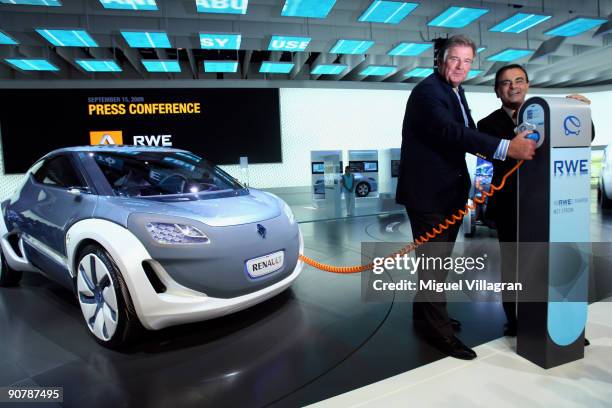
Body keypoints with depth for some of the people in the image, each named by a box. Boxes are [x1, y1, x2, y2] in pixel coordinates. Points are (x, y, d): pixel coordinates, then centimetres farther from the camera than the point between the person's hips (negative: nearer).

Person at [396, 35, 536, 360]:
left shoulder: (456, 92, 16)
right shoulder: (428, 90, -15)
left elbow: (466, 133, 14)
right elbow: (451, 131, -30)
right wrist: (506, 148, -34)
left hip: (449, 191, 10)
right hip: (427, 192, -10)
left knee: (438, 259, 19)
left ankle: (426, 315, 36)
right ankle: (439, 331, 11)